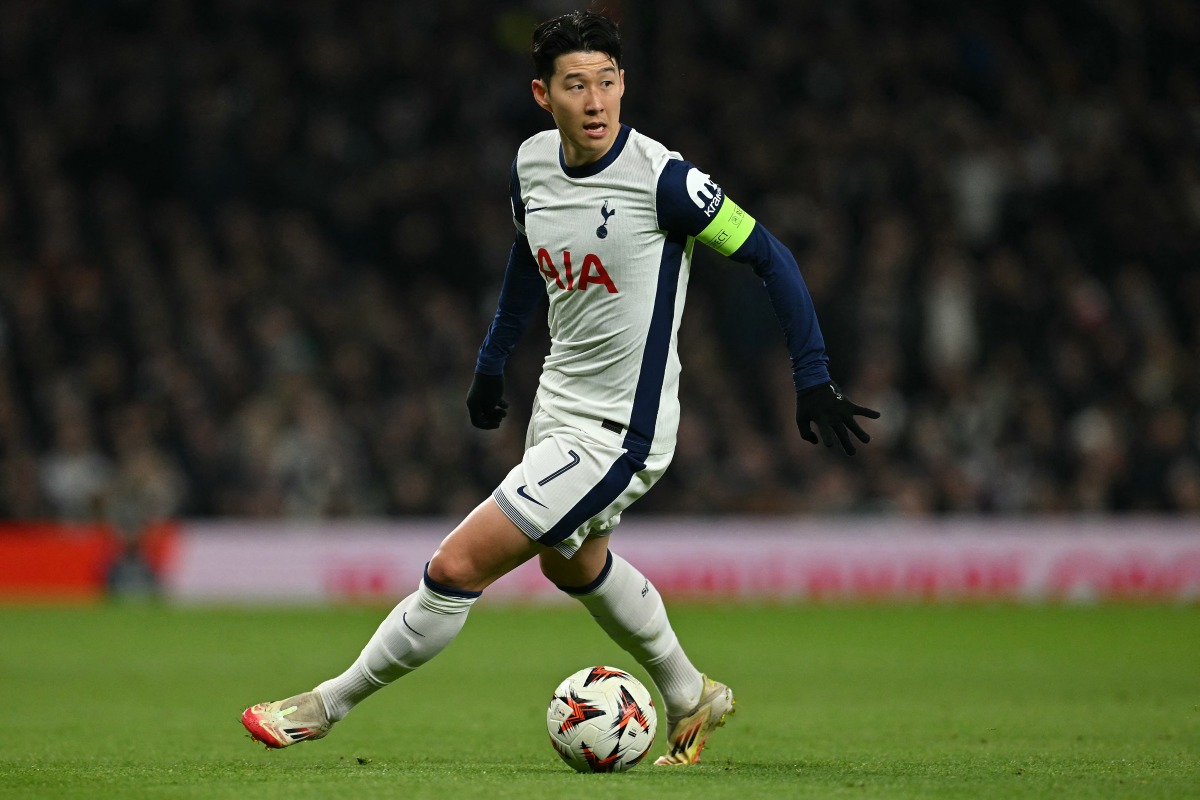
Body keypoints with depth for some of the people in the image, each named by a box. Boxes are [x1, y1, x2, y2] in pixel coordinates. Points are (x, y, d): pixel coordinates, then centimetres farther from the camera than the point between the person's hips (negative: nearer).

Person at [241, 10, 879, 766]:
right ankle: (691, 700, 50)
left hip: (618, 434, -8)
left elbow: (769, 256, -14)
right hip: (558, 408, 8)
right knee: (573, 564, 30)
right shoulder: (533, 164, -2)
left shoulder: (662, 178, -22)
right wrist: (492, 362, 25)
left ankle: (328, 704, 9)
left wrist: (814, 381, -15)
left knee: (455, 568, -9)